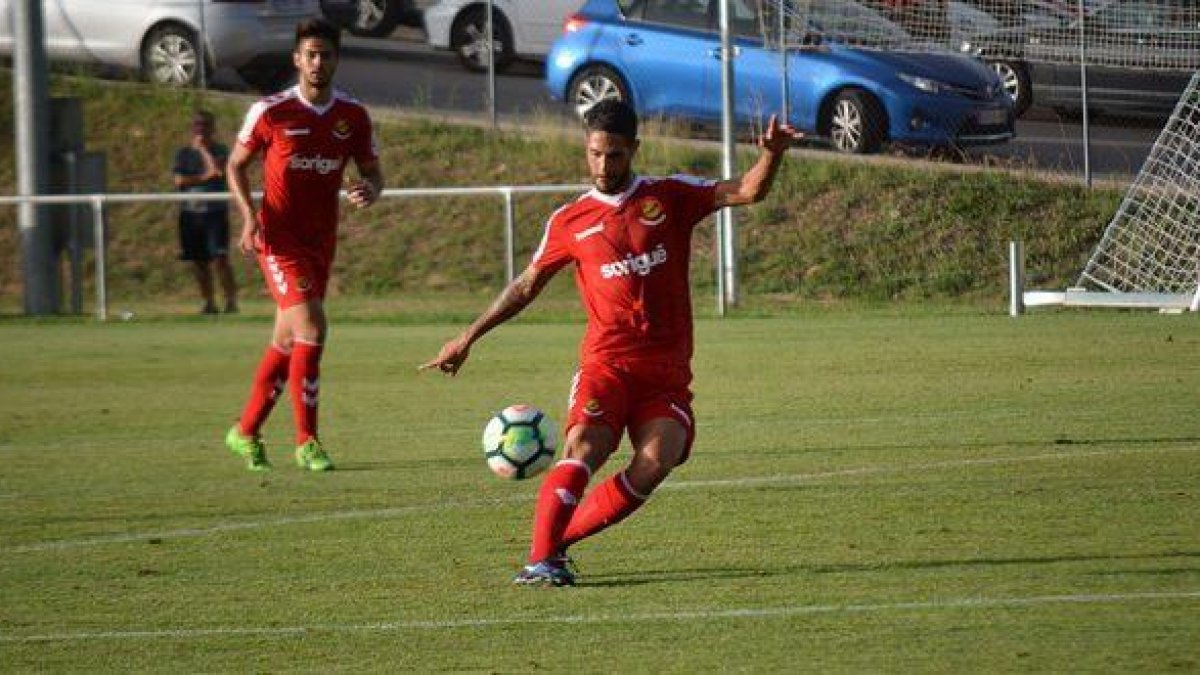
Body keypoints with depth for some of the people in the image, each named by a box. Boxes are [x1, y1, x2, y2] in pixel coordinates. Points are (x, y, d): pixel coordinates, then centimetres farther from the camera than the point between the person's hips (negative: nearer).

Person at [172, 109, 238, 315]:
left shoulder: (219, 151, 3)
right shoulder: (183, 153, 10)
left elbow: (219, 170, -17)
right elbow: (179, 181, -2)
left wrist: (204, 148, -12)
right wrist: (203, 177, -11)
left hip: (215, 211, -3)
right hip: (191, 211, 3)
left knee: (219, 258, -13)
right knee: (199, 261, 5)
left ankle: (231, 300, -10)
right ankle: (208, 302, 13)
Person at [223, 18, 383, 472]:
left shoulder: (353, 116, 1)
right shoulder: (271, 112, -9)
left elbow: (373, 174, 9)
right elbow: (236, 165, 3)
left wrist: (370, 192, -16)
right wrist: (249, 217, -12)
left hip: (321, 240, 5)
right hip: (279, 237, -5)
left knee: (288, 340, 12)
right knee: (311, 326, -19)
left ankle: (246, 432, 28)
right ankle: (306, 442, -11)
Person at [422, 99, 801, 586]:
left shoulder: (670, 197, 9)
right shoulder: (570, 222, 10)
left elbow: (748, 191, 0)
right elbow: (526, 286, 20)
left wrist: (771, 155, -22)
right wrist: (468, 338, 18)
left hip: (667, 371, 0)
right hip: (605, 363, 0)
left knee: (655, 463, -21)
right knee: (582, 450, -25)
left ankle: (559, 540, -8)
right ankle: (541, 559, -26)